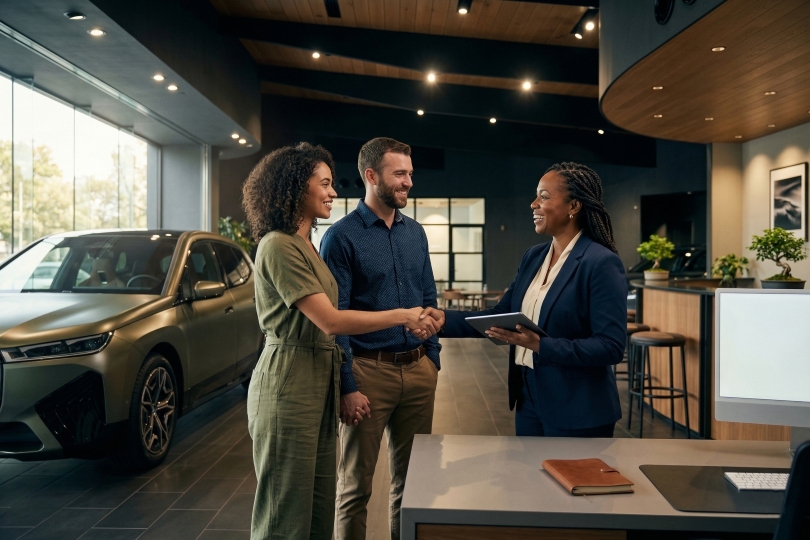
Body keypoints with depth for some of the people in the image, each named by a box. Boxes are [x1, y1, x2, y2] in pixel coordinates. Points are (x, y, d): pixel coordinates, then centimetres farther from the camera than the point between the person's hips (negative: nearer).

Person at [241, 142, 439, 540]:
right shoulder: (279, 246, -14)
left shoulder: (305, 245, 16)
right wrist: (401, 317, -12)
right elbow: (329, 321, -19)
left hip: (317, 384, 9)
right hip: (289, 385, -9)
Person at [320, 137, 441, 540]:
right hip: (369, 371, -5)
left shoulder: (416, 233, 9)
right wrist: (347, 387, -14)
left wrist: (432, 360, 10)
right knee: (356, 485, 7)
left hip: (418, 370, 6)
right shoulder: (342, 236, -8)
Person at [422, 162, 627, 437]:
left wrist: (541, 345, -30)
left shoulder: (602, 263, -16)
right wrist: (446, 319, -4)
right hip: (529, 400, 7)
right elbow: (501, 315, 9)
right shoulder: (533, 257, 7)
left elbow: (611, 347, -21)